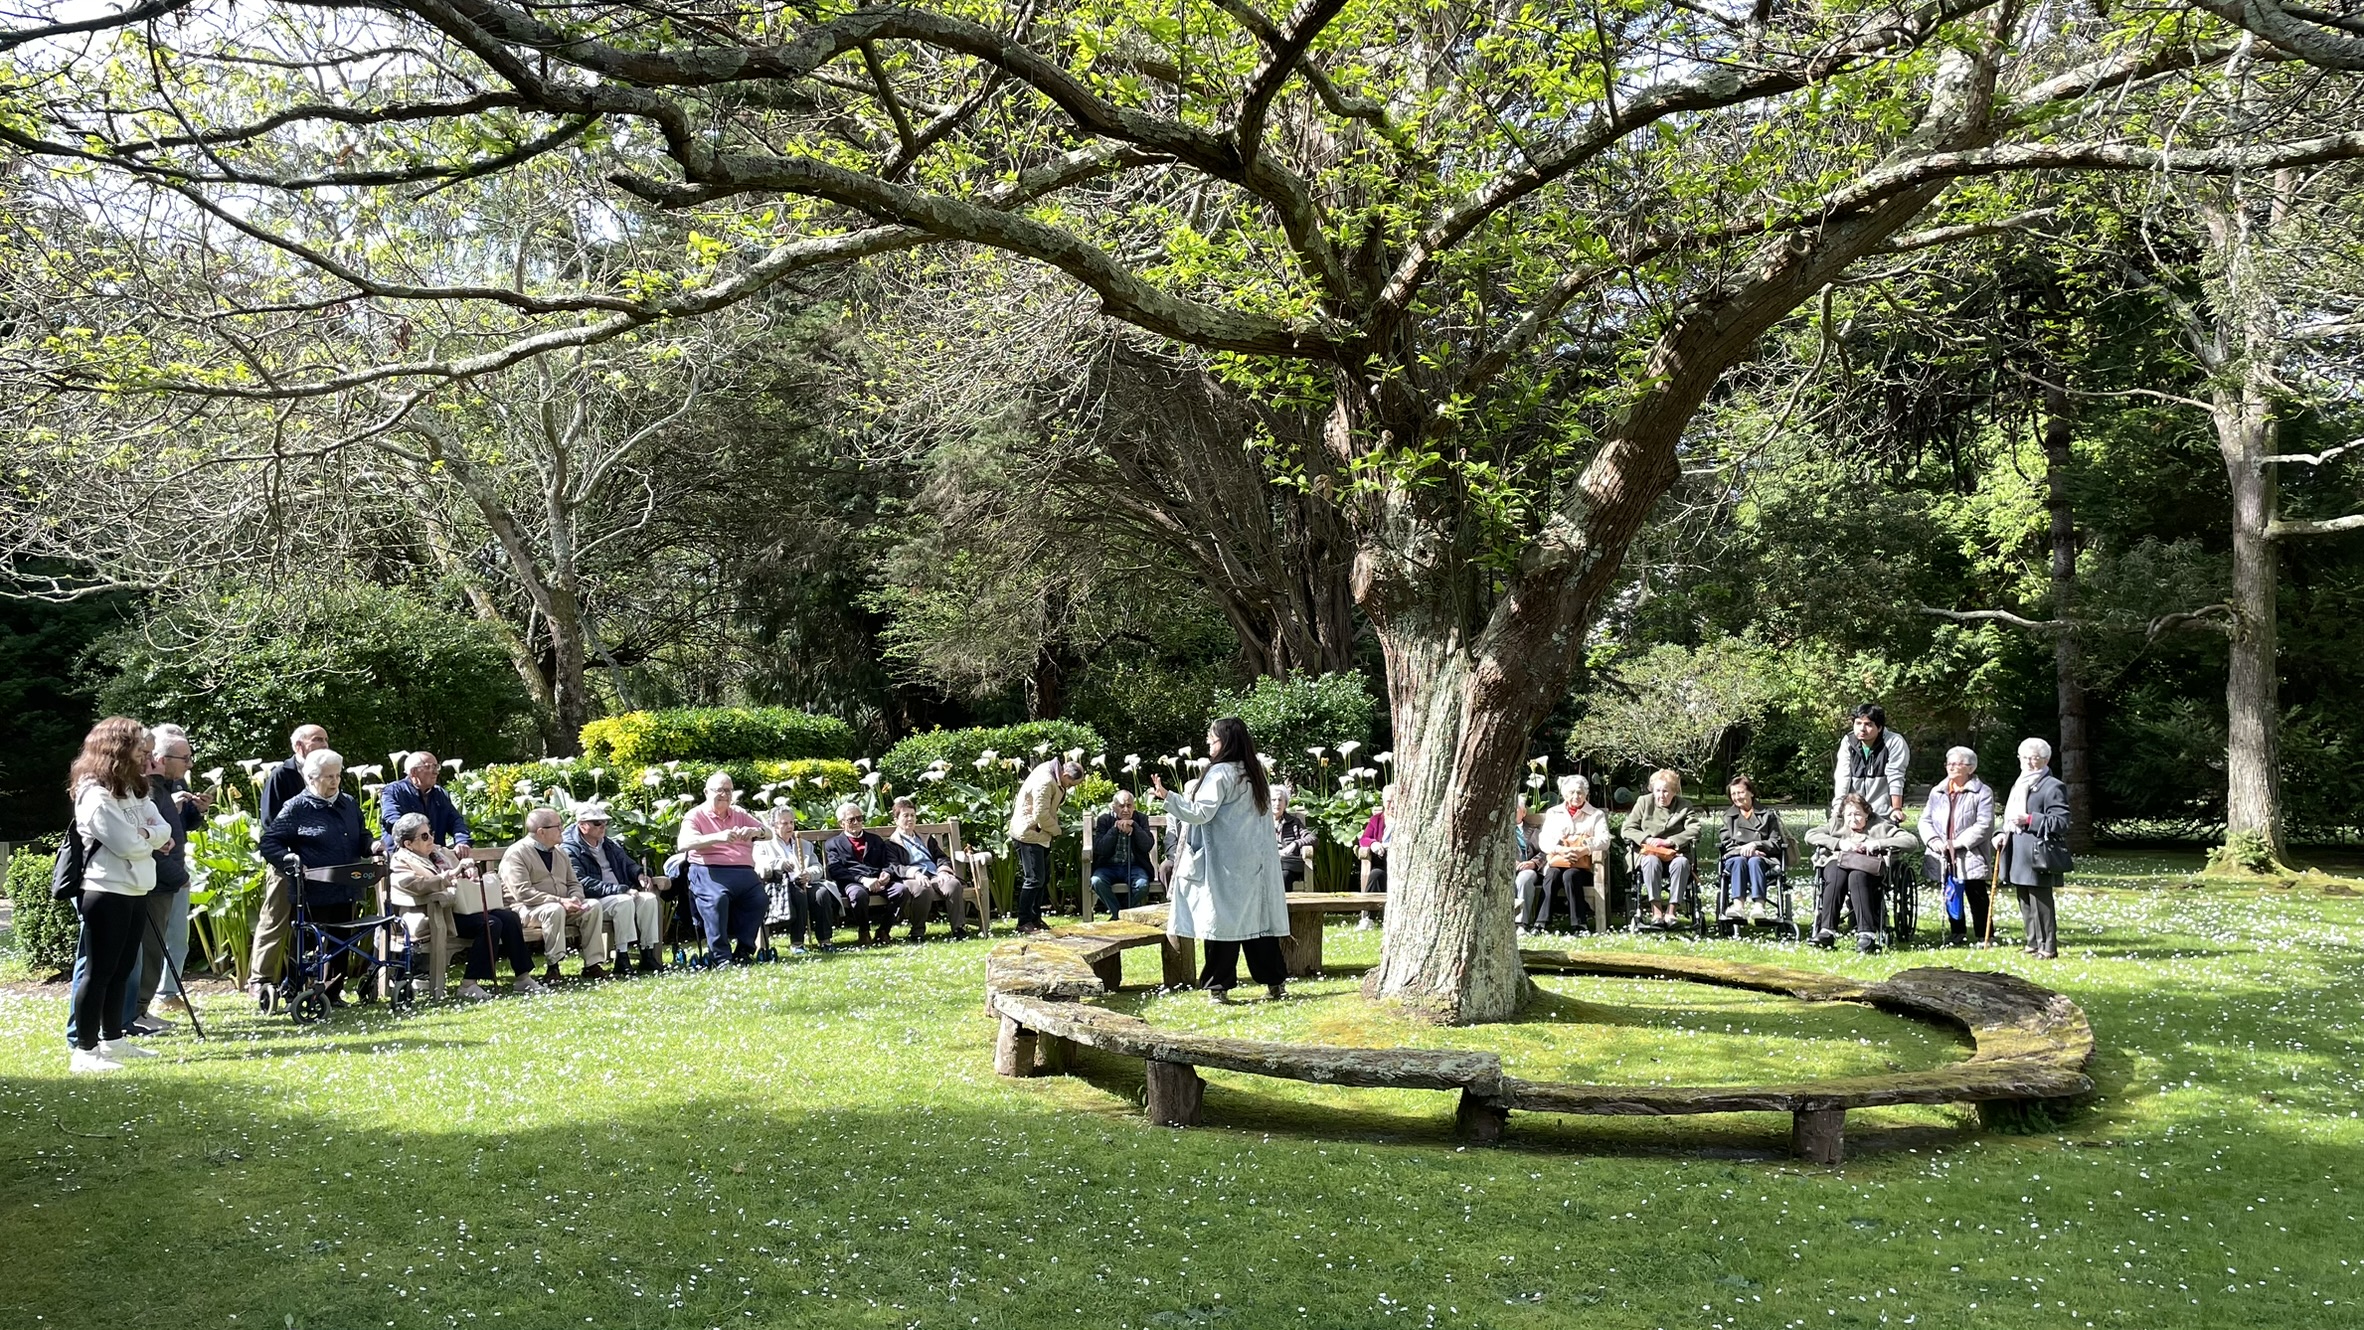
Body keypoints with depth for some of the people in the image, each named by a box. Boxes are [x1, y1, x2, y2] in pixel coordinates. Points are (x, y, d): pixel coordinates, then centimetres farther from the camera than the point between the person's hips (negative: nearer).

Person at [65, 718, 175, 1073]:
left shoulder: (132, 790, 15)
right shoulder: (95, 794, -14)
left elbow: (163, 830, 8)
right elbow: (128, 845, -20)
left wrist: (147, 833, -13)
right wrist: (150, 835, 0)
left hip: (132, 891, 9)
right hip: (106, 892, -9)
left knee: (122, 969, 15)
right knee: (99, 971, -7)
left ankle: (113, 1040, 24)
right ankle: (84, 1050, -3)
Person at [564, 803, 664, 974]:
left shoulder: (609, 844, 17)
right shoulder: (570, 849, -8)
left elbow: (627, 863, 29)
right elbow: (582, 883, -19)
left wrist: (639, 875, 3)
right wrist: (621, 890, -25)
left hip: (621, 894, 7)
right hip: (592, 901, -7)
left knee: (648, 898, -19)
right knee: (624, 901, -33)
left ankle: (648, 955, -18)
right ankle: (622, 958, -30)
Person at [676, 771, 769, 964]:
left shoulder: (739, 814, 23)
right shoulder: (696, 815, 8)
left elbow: (768, 833, 17)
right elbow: (683, 843, -11)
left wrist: (756, 831, -10)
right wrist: (717, 837, -26)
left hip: (743, 871, 4)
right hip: (709, 871, -4)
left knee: (759, 899, -23)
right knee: (717, 898, -34)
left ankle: (744, 952, -10)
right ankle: (720, 956, -27)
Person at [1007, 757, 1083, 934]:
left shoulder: (1053, 776, 6)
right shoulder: (1045, 782, -26)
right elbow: (1041, 815, -25)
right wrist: (1057, 830, -10)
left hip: (1040, 834, 10)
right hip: (1029, 834, -10)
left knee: (1043, 878, 13)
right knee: (1034, 878, -9)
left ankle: (1035, 918, 21)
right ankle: (1024, 923, -4)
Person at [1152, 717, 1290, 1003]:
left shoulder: (1220, 773, -11)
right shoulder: (1254, 774, 12)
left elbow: (1200, 812, -17)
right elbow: (1264, 816, 19)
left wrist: (1168, 796, -17)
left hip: (1224, 862, -7)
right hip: (1255, 861, 7)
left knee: (1223, 921, -3)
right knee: (1256, 918, 9)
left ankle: (1219, 985, -1)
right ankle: (1275, 982, 10)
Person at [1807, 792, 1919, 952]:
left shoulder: (1880, 826, 18)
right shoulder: (1837, 825, 27)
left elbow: (1912, 841, 4)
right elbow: (1810, 835, 11)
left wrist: (1878, 843, -7)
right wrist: (1840, 843, -2)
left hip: (1869, 869, -2)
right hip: (1839, 864, 2)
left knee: (1857, 877, -39)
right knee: (1836, 876, -36)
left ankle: (1867, 933, -46)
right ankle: (1827, 930, -41)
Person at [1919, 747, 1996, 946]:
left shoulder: (1982, 792, -5)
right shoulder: (1937, 792, 13)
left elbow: (1984, 824, -13)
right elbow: (1925, 820, 10)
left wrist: (1959, 842, -17)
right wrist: (1934, 841, -8)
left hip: (1970, 857, -5)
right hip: (1944, 857, 5)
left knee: (1977, 897, -1)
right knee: (1951, 896, 12)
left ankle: (1983, 936, 6)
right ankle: (1956, 933, 22)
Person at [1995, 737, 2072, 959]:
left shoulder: (2052, 786, -9)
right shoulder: (2019, 785, 20)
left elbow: (2061, 822, -15)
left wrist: (2029, 820, -21)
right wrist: (2002, 834, 9)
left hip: (2038, 857, -9)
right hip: (2019, 855, 9)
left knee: (2040, 903, -7)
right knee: (2026, 904, 14)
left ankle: (2048, 948, -1)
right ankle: (2033, 944, 22)